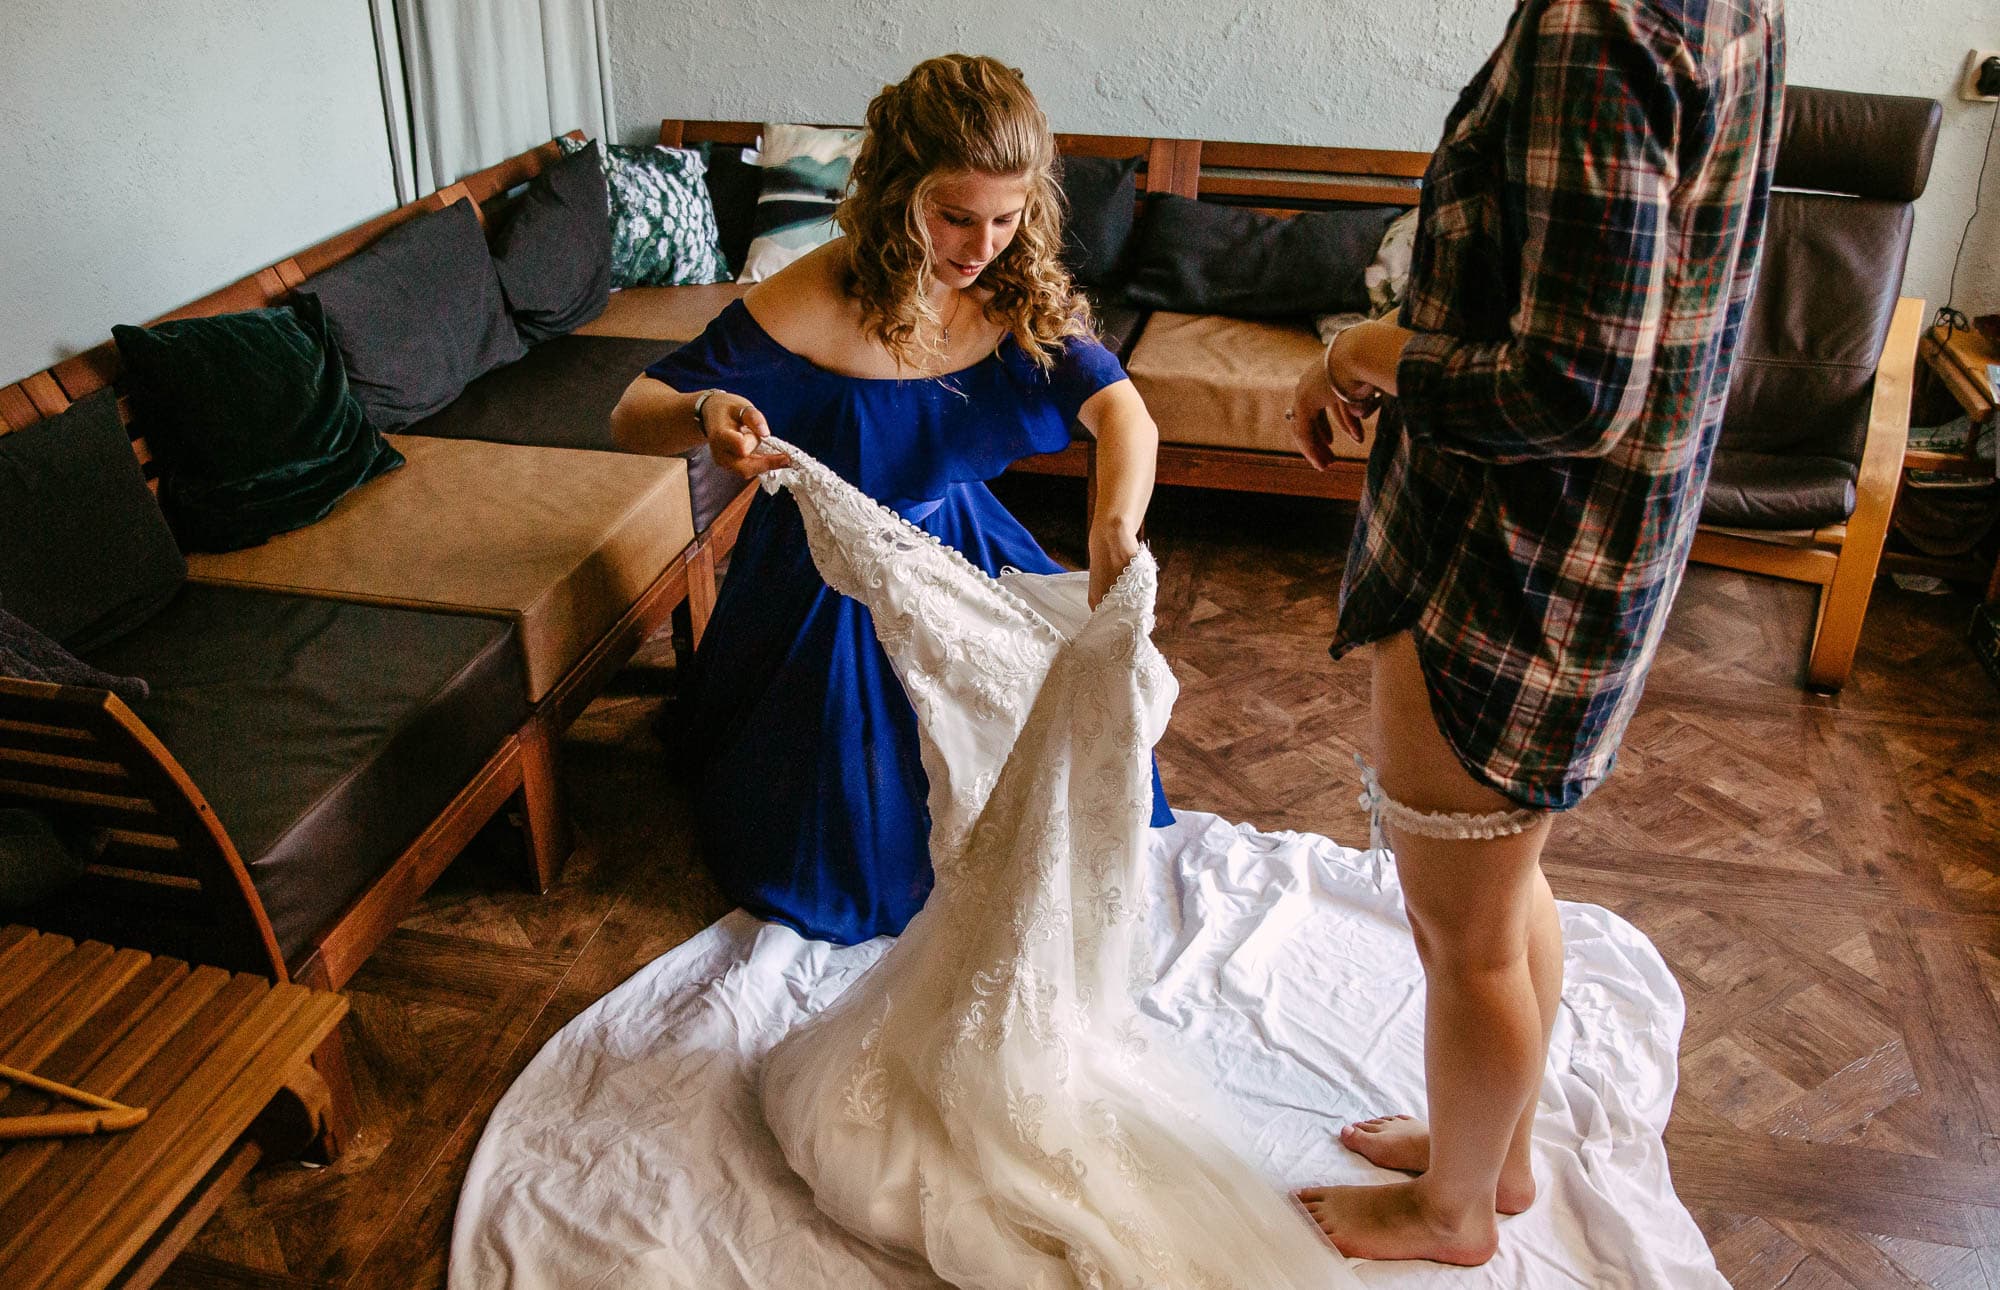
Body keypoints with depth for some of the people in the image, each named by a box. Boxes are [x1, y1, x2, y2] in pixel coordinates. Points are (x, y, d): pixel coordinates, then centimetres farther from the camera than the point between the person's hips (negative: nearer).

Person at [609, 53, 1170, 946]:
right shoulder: (812, 304, -28)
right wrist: (705, 413, -50)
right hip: (833, 579, -4)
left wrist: (1114, 535, -51)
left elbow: (1123, 413, -29)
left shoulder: (1022, 294, -15)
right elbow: (630, 418, -24)